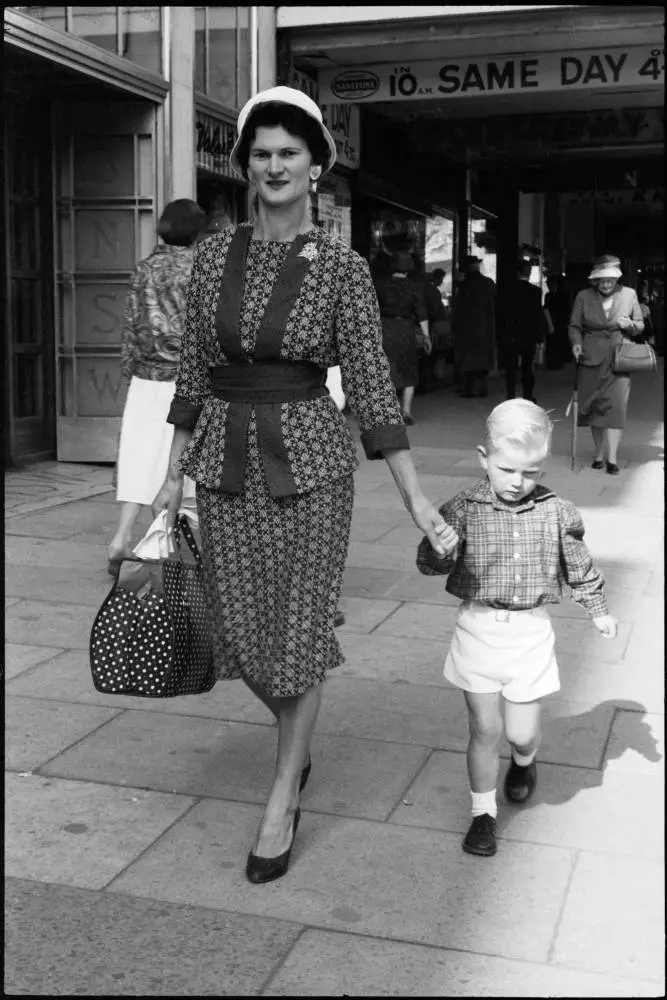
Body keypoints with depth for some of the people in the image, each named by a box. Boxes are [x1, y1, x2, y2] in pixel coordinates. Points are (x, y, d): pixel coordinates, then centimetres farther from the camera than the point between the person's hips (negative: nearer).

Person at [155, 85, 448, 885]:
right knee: (241, 633, 8)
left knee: (298, 634, 1)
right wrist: (173, 473, 9)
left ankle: (280, 807, 19)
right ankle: (297, 743, 40)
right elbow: (194, 372, 9)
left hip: (309, 459, -3)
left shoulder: (342, 268, -5)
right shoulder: (213, 256, 4)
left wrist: (415, 496, -9)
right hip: (226, 462, 4)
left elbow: (371, 385, -5)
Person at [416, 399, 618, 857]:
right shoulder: (463, 509, -10)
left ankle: (524, 761, 45)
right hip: (478, 628, -1)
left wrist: (599, 610, 18)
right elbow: (431, 564, -14)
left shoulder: (557, 513, -5)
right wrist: (439, 550, -36)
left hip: (531, 633, 1)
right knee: (485, 729, 6)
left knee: (522, 731, 8)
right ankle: (484, 812, 24)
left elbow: (579, 566, 10)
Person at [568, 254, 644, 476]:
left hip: (619, 359, -1)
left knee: (616, 405, -10)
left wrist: (630, 325, -11)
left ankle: (612, 457, -10)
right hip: (592, 359, 1)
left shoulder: (629, 294, 3)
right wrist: (576, 343, -12)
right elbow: (575, 326, 7)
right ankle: (599, 453, 17)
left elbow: (640, 326, 11)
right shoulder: (583, 297, 2)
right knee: (594, 406, 4)